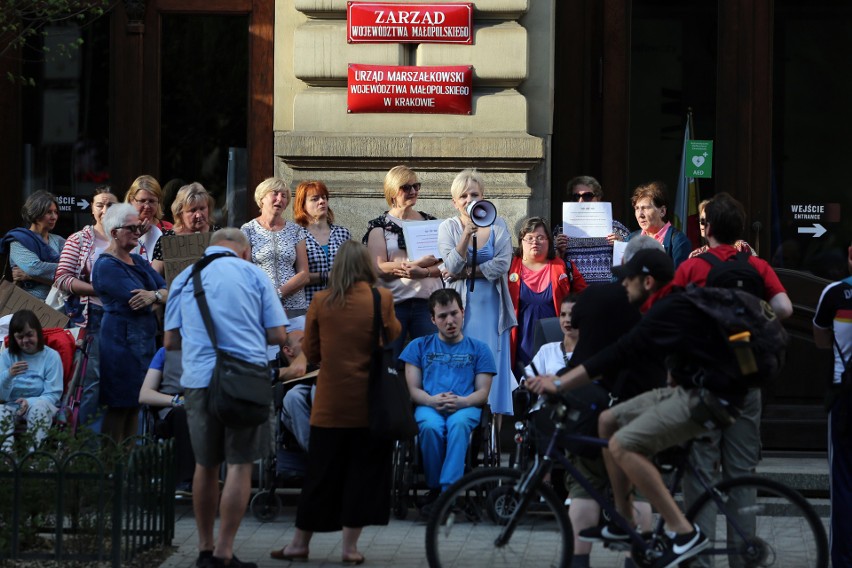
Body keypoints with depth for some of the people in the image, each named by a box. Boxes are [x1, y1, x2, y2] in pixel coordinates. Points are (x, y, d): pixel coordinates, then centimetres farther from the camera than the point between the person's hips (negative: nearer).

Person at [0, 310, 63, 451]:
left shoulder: (51, 356, -3)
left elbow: (53, 395, -7)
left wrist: (30, 402, -26)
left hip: (41, 405, -2)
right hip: (13, 407, 2)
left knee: (38, 407, -36)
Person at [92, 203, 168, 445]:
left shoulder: (138, 261, 17)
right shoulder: (106, 265, -9)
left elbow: (167, 289, 4)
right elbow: (135, 300, -19)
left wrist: (154, 295, -17)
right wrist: (161, 296, -4)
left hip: (145, 338, 8)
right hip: (122, 338, -8)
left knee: (134, 405, 9)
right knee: (120, 406, -6)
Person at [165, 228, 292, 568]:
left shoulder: (184, 278, 12)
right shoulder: (253, 274, 5)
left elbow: (171, 341, 11)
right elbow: (278, 336, 2)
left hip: (199, 379, 3)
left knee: (206, 465, 15)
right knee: (240, 464, 1)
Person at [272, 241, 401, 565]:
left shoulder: (321, 302, -2)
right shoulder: (382, 299, -7)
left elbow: (310, 352, 6)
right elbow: (394, 338, 6)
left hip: (331, 402, 2)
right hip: (370, 401, -1)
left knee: (321, 474, 10)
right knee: (363, 471, 7)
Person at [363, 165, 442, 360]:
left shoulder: (430, 222, 14)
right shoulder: (380, 226, 5)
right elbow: (378, 268, -8)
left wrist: (424, 272, -14)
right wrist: (418, 263, -14)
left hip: (427, 302, 2)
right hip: (393, 303, -2)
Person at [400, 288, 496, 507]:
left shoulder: (478, 349, 19)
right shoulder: (419, 346, 20)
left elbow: (483, 392, 9)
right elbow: (412, 389, 10)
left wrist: (462, 401, -14)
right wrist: (432, 400, -12)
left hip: (465, 406, 0)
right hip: (429, 406, 1)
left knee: (459, 424, -38)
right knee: (430, 426, -37)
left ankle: (449, 489, -40)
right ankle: (434, 488, -19)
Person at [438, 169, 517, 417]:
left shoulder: (498, 226, 4)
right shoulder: (448, 228, 3)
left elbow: (502, 265, -7)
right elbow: (453, 266, -10)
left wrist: (467, 272, -10)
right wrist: (467, 234, -21)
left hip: (492, 306, 1)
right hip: (462, 307, -1)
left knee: (494, 366, -1)